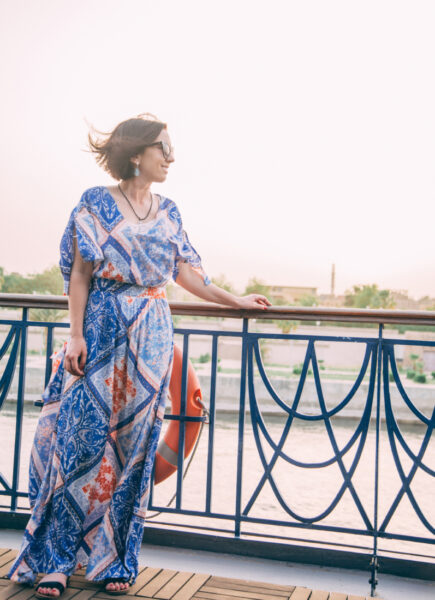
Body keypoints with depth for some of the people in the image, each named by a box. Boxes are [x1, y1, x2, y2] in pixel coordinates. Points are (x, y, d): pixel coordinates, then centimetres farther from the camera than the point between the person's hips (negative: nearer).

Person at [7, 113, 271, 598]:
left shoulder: (167, 211, 12)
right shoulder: (96, 203, 0)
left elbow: (186, 272, 15)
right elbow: (79, 273, -3)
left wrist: (235, 300, 16)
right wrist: (76, 334, -10)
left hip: (151, 339, 4)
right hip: (102, 333, -4)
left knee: (133, 445, 4)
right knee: (80, 440, -4)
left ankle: (111, 559, 16)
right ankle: (56, 559, 10)